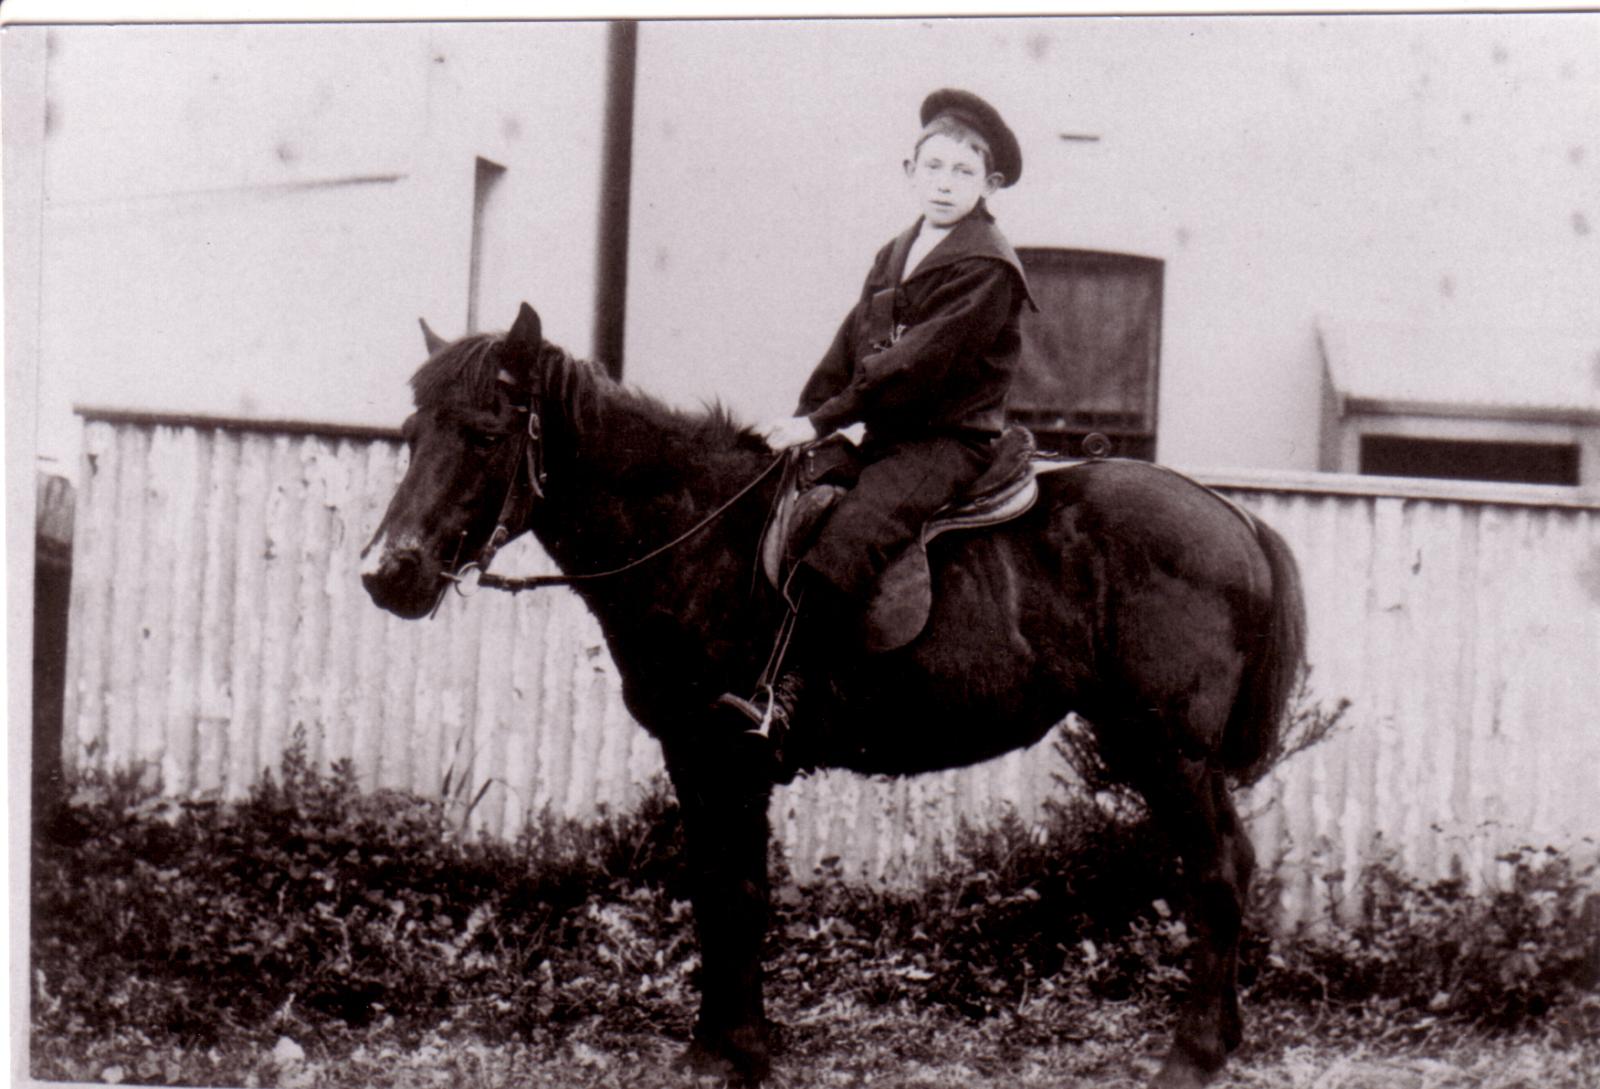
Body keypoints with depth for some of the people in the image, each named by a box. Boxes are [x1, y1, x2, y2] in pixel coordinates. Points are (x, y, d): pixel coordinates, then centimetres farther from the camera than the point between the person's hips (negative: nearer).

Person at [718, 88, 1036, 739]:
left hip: (950, 438, -9)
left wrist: (822, 420, -18)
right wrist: (804, 415, 1)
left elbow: (916, 364, -18)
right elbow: (851, 345, 16)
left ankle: (781, 697, -36)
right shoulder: (896, 255, 17)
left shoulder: (986, 268, -11)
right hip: (887, 436, 9)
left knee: (848, 539, -29)